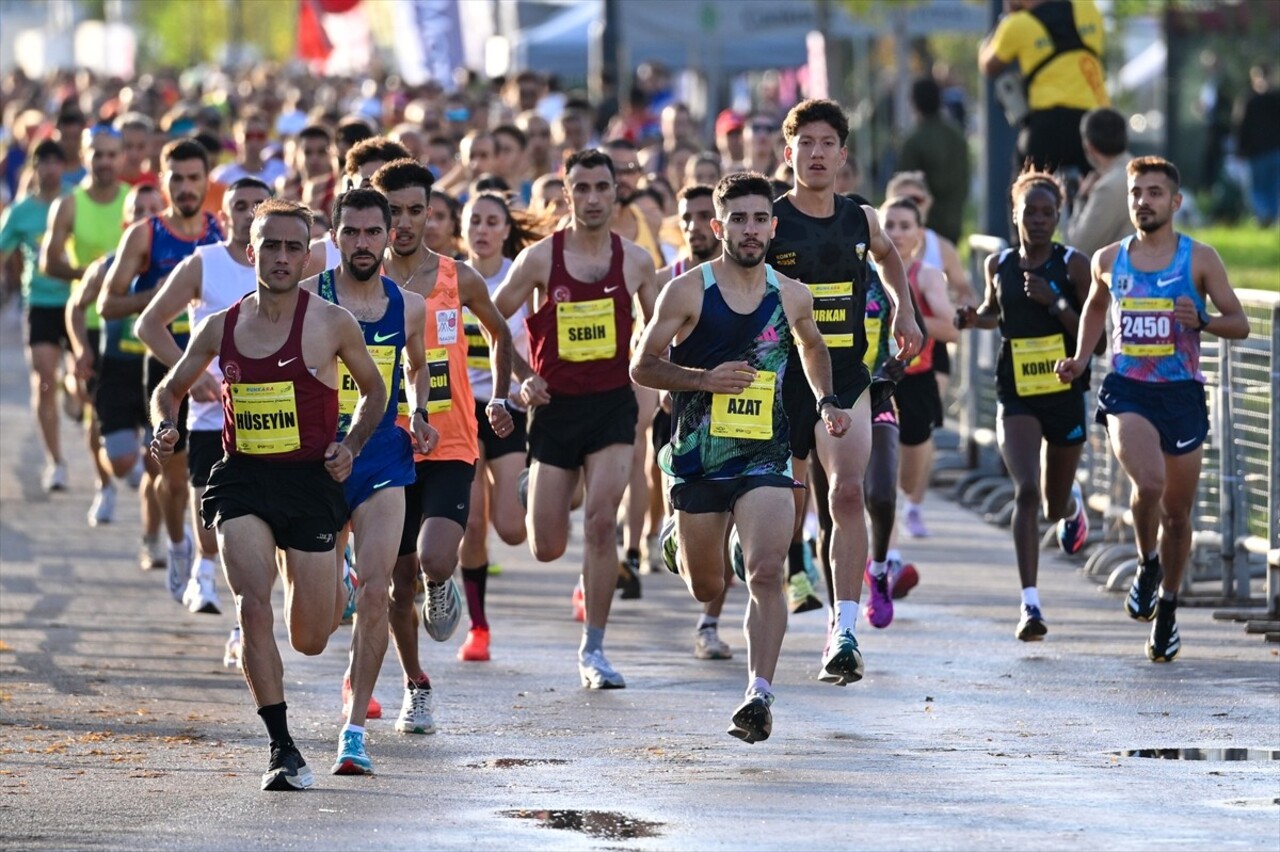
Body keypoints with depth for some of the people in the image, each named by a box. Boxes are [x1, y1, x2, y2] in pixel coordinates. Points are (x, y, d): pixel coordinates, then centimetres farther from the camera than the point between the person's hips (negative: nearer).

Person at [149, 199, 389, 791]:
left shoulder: (332, 324, -3)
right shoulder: (221, 328, 4)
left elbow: (374, 390, 12)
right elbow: (168, 390, 18)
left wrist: (351, 445, -4)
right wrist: (165, 428, -3)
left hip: (310, 481, -1)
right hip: (242, 480, 1)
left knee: (310, 642, 5)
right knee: (254, 607, -21)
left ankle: (330, 588, 44)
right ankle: (282, 748, -13)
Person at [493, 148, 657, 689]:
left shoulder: (635, 260, 1)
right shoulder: (540, 258, -5)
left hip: (613, 405, 0)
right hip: (555, 406, 0)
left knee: (600, 522, -16)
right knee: (547, 549, 3)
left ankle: (593, 650, -4)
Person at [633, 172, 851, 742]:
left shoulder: (792, 297, 3)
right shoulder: (687, 292, -6)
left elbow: (812, 348, 24)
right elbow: (642, 366, -3)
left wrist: (826, 402, 9)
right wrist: (706, 378, -17)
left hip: (765, 454, 1)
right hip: (698, 454, -1)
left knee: (766, 573, -18)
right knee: (706, 588, 14)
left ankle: (760, 695, -18)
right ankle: (678, 539, 52)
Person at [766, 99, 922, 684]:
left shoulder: (861, 220, 6)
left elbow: (887, 254, 31)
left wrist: (903, 310, 20)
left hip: (847, 380, 1)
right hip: (781, 380, -1)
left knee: (848, 493, -19)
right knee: (786, 517, 7)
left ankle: (844, 633, -23)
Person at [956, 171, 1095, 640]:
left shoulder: (1073, 265, -5)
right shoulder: (999, 265, 4)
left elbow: (1094, 337, -7)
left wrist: (1054, 302, -20)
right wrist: (973, 318, 2)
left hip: (1065, 394, -1)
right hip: (1016, 395, 1)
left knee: (1054, 507, 13)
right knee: (1026, 492, -19)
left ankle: (1071, 503, 54)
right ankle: (1030, 604, -20)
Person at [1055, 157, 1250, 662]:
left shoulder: (1199, 259, -2)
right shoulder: (1109, 260, 5)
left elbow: (1239, 324, 1)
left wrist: (1201, 321, -19)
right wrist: (1080, 359, 12)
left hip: (1182, 393, 0)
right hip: (1126, 391, 0)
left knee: (1177, 511, 8)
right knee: (1149, 482, -26)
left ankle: (1168, 607, 28)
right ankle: (1147, 564, 3)